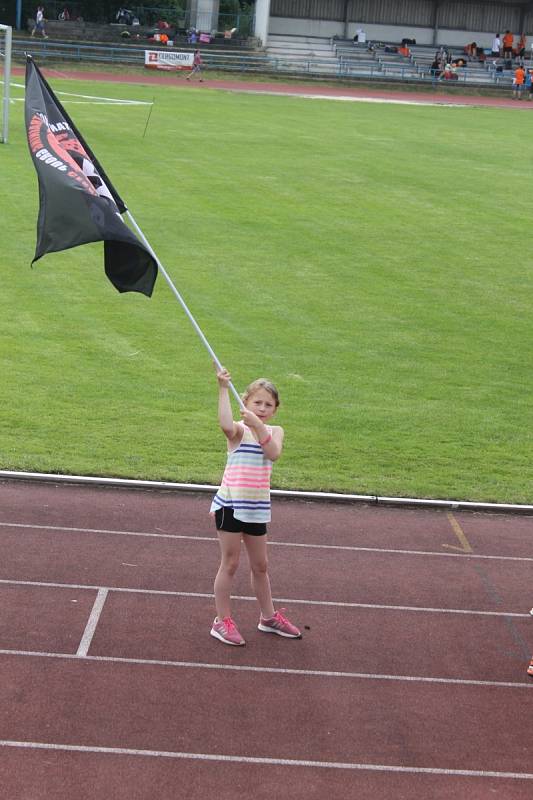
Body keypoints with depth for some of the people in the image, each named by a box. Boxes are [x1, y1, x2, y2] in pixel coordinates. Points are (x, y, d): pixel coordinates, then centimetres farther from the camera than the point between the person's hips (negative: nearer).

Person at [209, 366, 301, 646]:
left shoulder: (274, 431, 5)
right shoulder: (239, 430, -10)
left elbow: (274, 453, -17)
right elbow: (226, 425, -36)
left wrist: (258, 425, -28)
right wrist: (223, 389, -38)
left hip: (256, 508, 5)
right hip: (230, 505, -5)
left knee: (260, 565, 17)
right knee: (230, 563, 3)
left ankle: (268, 616, 32)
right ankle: (222, 621, 13)